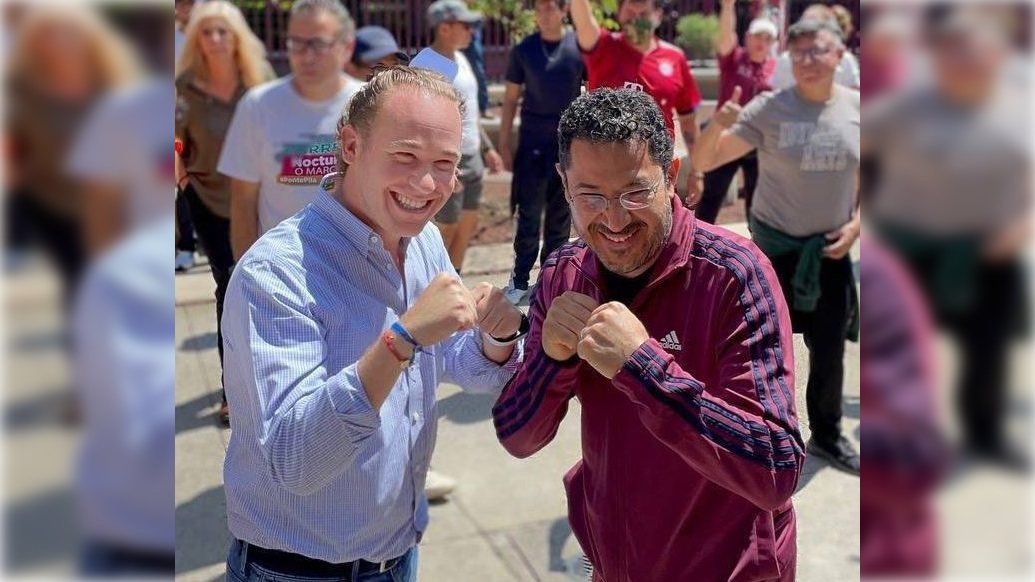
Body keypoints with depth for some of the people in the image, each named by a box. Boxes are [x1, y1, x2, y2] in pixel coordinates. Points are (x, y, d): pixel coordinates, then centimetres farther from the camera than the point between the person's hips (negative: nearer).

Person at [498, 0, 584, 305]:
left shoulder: (580, 46, -1)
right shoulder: (523, 49, 0)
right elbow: (511, 99, 5)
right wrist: (504, 144, 1)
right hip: (531, 143, 0)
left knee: (560, 216, 9)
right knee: (528, 215, 3)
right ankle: (520, 280, 13)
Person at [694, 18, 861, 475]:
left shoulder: (856, 108, -3)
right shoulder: (768, 109, -13)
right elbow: (703, 161, -16)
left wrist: (856, 223, -4)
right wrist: (718, 124, -36)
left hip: (831, 247, 4)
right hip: (775, 245, -3)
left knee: (830, 349, 13)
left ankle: (827, 436, 33)